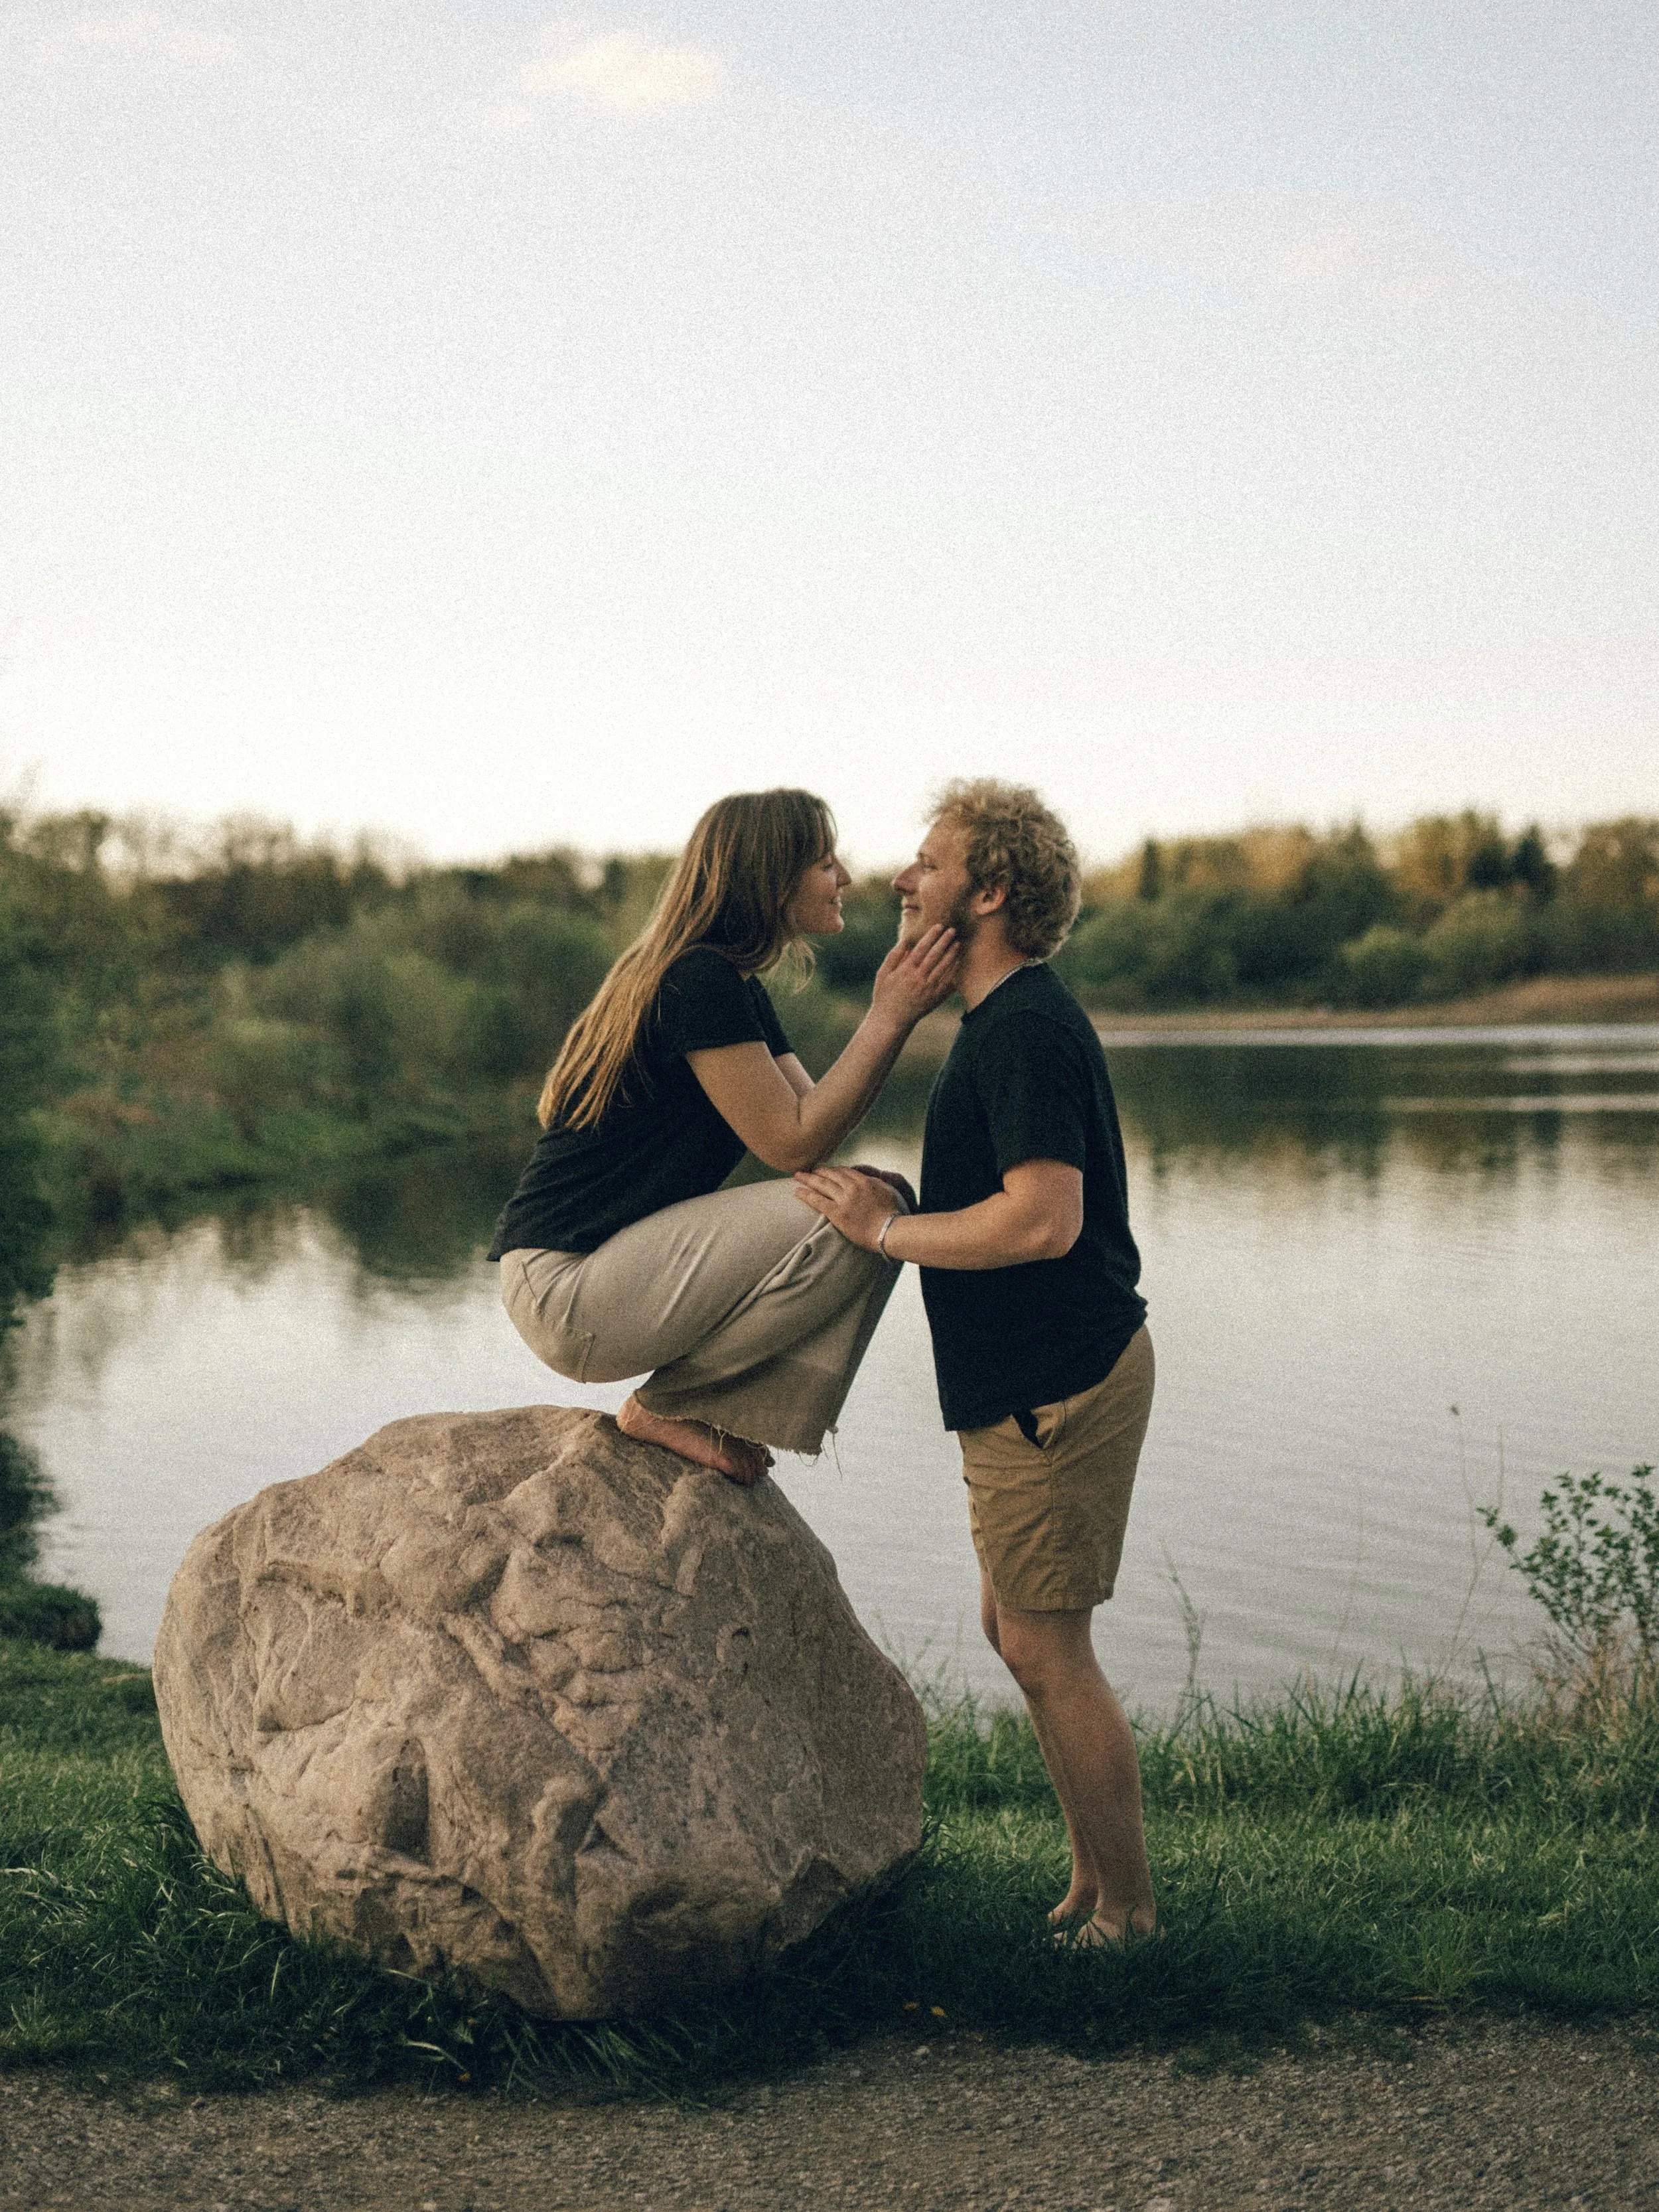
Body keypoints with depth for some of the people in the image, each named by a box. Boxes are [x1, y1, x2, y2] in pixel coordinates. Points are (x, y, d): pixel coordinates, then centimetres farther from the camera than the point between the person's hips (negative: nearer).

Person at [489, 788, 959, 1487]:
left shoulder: (738, 986, 16)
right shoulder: (699, 981, -16)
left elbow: (811, 1117, 8)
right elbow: (793, 1144, -17)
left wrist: (890, 1011, -2)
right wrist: (892, 1019, -14)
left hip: (620, 1259, 10)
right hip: (564, 1286, -10)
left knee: (885, 1197, 5)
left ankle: (718, 1409, 5)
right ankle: (667, 1407, -6)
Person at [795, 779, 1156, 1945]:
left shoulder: (1028, 1032, -19)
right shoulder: (1009, 1021, 14)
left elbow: (1045, 1219, -28)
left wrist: (886, 1229, -19)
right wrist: (891, 1213, 18)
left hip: (1056, 1382, -11)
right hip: (1036, 1375, 11)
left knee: (1046, 1649, -3)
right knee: (1019, 1630, 17)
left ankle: (1126, 1908, 9)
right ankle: (1100, 1882, 26)